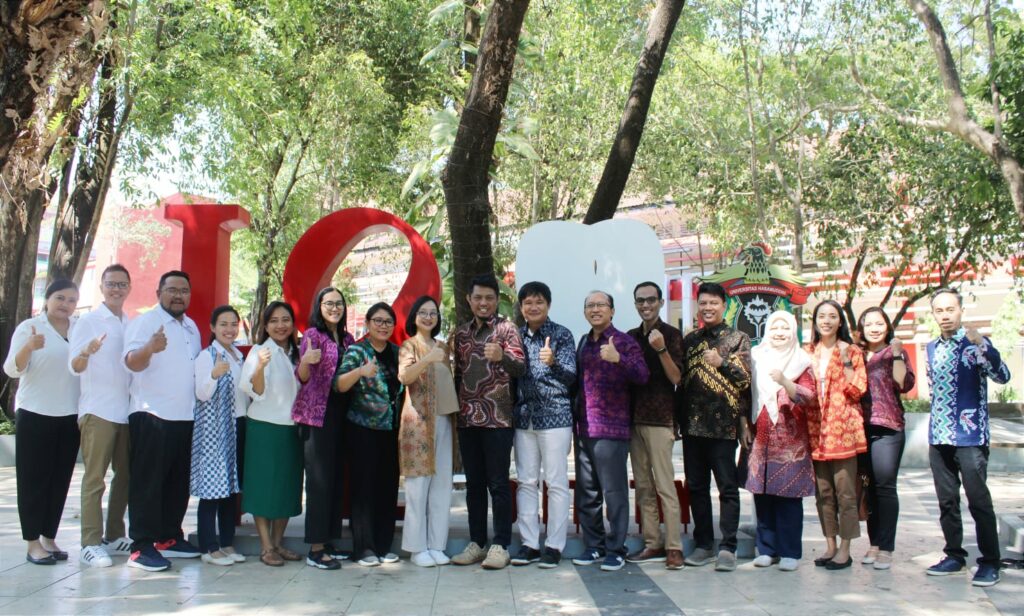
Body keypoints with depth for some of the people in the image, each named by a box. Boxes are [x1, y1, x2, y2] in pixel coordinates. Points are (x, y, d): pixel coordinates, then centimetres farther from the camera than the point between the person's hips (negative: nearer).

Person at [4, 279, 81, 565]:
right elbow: (12, 369, -12)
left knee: (60, 479, 8)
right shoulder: (29, 327, -4)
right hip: (35, 415, -4)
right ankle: (33, 542, 6)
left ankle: (50, 537, 18)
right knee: (33, 479, 1)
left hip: (70, 415, 4)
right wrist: (28, 348, -30)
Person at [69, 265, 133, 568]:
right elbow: (75, 366, -12)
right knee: (94, 478, -4)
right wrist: (87, 352, -32)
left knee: (126, 475, 10)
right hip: (98, 411, -6)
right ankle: (91, 543, 0)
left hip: (127, 411, 6)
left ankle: (114, 536, 21)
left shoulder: (132, 325, 13)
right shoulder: (87, 322, -2)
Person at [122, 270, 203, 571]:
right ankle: (141, 546, 1)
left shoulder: (191, 327, 16)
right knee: (148, 482, -4)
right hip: (152, 416, -8)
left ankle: (169, 537, 24)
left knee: (178, 482, 13)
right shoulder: (144, 322, -8)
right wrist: (149, 349, -43)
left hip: (185, 418, 8)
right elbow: (132, 362, -24)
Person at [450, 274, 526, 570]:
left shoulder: (506, 329, -2)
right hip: (467, 418, 5)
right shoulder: (461, 333, 14)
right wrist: (455, 407, 12)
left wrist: (502, 357, -34)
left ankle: (501, 546, 6)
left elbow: (521, 368, -13)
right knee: (473, 483, 10)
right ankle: (476, 543, 19)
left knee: (498, 484, -1)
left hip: (497, 418, -5)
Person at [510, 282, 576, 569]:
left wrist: (553, 363, -25)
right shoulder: (516, 336, 11)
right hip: (523, 416, 4)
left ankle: (554, 546, 6)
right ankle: (529, 543, 14)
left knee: (556, 483, 0)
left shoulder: (562, 334, -1)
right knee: (526, 482, 7)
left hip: (554, 416, -4)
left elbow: (571, 377, -7)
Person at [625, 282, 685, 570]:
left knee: (665, 485, -7)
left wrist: (661, 349, -22)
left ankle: (674, 547, -3)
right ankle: (653, 543, 13)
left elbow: (676, 378, -9)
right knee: (643, 486, 7)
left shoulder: (671, 334, -2)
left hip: (660, 419, -6)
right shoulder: (631, 336, 15)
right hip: (634, 418, 6)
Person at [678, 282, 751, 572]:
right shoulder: (690, 340, 15)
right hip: (692, 424, 5)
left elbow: (746, 379, -4)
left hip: (723, 424, -4)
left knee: (727, 487, -1)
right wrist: (679, 418, 10)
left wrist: (722, 362, -18)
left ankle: (727, 548, 4)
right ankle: (704, 545, 18)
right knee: (696, 487, 9)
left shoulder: (738, 339, 3)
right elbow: (681, 378, 15)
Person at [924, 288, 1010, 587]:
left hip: (969, 436, -6)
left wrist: (982, 345, -36)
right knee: (946, 501, 11)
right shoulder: (932, 348, 11)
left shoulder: (975, 343, -6)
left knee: (978, 500, -3)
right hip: (939, 437, 6)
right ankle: (954, 555, 22)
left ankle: (990, 562, 7)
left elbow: (1002, 376, -22)